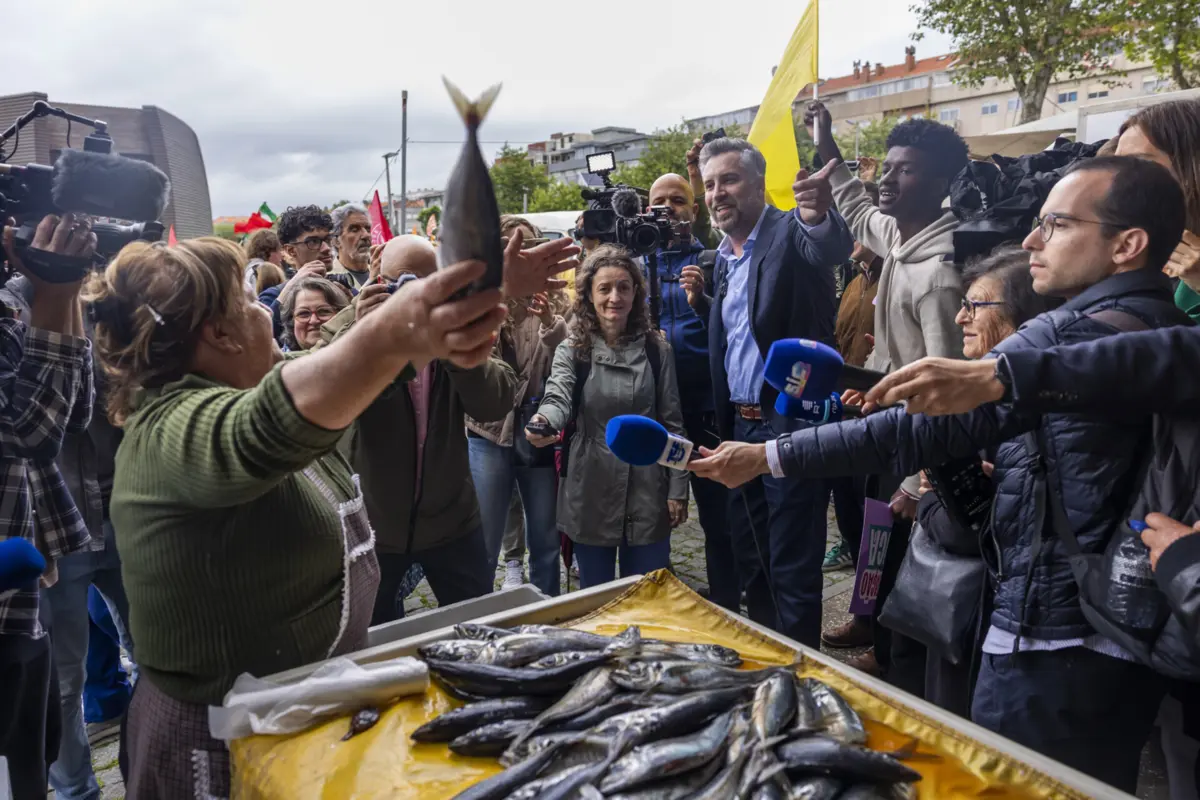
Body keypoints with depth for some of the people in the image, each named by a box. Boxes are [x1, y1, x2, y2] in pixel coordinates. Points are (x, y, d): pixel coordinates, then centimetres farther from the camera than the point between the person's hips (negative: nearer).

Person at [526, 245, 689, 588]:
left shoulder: (656, 350, 0)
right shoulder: (572, 350, -3)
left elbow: (671, 422, 3)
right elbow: (558, 398, -21)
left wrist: (677, 489, 0)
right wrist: (543, 420, -45)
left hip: (647, 494, 1)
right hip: (592, 493, 0)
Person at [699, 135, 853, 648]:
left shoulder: (792, 233, -9)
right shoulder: (724, 257, 14)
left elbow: (832, 246, -35)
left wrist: (818, 215, -54)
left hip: (791, 424, -8)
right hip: (741, 427, 8)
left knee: (793, 567, 1)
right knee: (750, 561, 18)